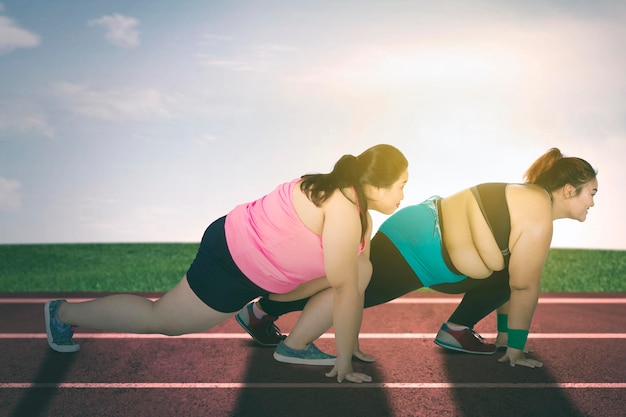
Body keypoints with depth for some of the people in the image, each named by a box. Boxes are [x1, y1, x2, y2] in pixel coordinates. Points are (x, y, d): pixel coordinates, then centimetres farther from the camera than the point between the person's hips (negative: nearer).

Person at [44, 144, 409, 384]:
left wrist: (350, 343, 7)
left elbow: (354, 282, 6)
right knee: (161, 319, 9)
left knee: (361, 270, 7)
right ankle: (64, 313, 29)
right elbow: (347, 290, -23)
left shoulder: (358, 207, 2)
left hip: (252, 251, 9)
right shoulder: (344, 209, -28)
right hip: (231, 261, -9)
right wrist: (344, 360, -14)